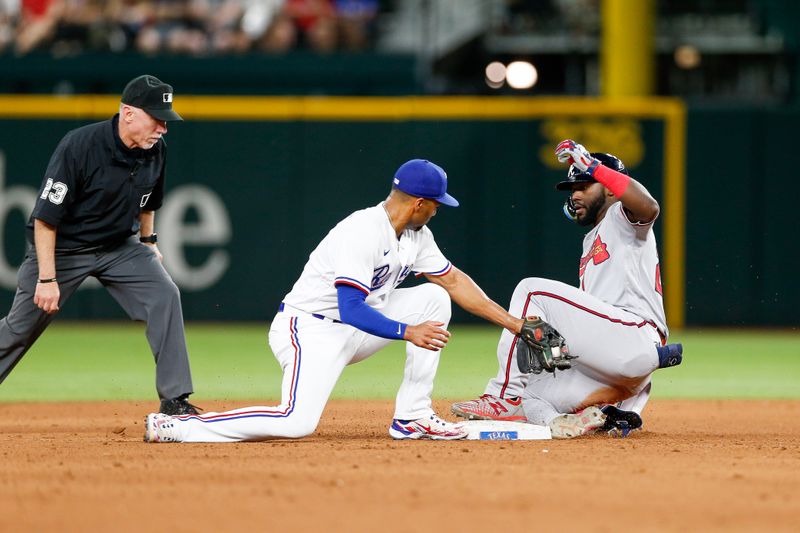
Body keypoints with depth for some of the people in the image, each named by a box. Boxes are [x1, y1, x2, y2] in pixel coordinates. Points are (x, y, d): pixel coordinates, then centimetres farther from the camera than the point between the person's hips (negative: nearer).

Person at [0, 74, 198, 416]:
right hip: (63, 248, -5)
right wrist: (47, 279, -25)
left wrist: (148, 241, 17)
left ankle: (175, 401, -13)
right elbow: (45, 217, -24)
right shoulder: (78, 147, -27)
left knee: (164, 295, -16)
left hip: (120, 246, 5)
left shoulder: (155, 150, -9)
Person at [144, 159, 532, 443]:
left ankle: (411, 417, 3)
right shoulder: (362, 233, -24)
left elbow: (453, 280, 14)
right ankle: (173, 427, -20)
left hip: (352, 330, 9)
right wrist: (408, 332, -27)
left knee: (433, 296, 3)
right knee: (297, 423, -29)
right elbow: (351, 310, -28)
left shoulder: (415, 236, 5)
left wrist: (510, 321, 11)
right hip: (309, 329, -9)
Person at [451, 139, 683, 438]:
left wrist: (592, 166, -21)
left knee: (532, 291, -15)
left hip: (634, 334, -10)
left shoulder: (621, 215, 5)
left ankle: (505, 397, -16)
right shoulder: (591, 240, 34)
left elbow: (649, 208, -23)